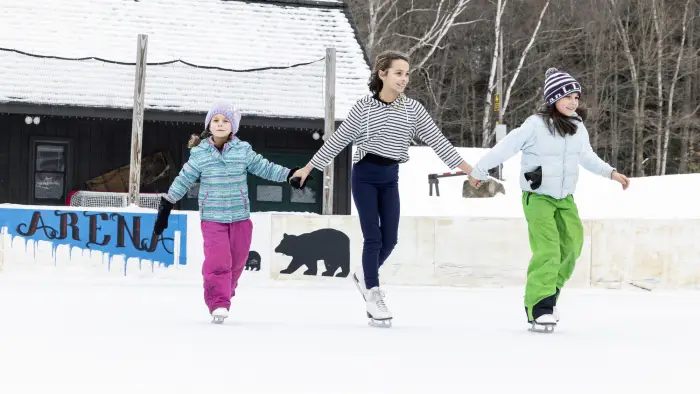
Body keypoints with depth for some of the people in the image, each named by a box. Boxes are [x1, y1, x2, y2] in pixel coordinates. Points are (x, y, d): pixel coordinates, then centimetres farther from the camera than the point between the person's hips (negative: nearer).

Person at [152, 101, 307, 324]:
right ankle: (218, 303, -10)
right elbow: (183, 180, 5)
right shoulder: (199, 153, -2)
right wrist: (166, 207, 7)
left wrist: (290, 175, -2)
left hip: (239, 217, 2)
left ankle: (225, 295, 27)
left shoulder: (243, 150, 0)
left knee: (236, 262, 8)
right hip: (212, 218, -2)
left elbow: (264, 168, 5)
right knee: (217, 261, -14)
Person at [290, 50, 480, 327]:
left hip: (390, 178, 3)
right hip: (365, 175, -3)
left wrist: (469, 169, -7)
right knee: (373, 237, -9)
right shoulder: (363, 107, -7)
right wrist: (308, 168, 3)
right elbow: (338, 140, 0)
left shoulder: (412, 109, 0)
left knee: (390, 239, 2)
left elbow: (437, 140, -1)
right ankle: (373, 294, 1)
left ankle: (365, 275, 30)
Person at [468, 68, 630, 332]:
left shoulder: (578, 126, 2)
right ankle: (539, 308, -12)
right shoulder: (536, 125, -17)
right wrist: (479, 170, -7)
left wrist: (610, 173, 12)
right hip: (538, 197, -7)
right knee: (547, 251, -17)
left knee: (571, 248, 3)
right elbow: (506, 148, -12)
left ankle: (547, 296, 20)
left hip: (565, 199, 7)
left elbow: (586, 157, 18)